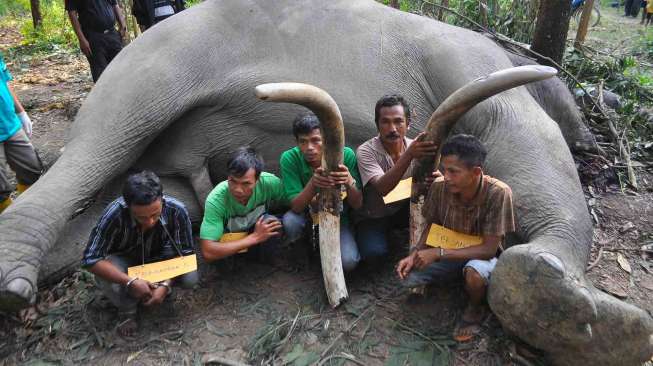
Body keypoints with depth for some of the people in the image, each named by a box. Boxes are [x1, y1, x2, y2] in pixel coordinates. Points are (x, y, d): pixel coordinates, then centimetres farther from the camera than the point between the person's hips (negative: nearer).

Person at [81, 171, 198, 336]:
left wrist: (165, 285, -33)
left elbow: (184, 253, -20)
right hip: (123, 258, -1)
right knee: (106, 281, -34)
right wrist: (130, 281, -40)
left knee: (190, 279, -23)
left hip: (158, 255, 2)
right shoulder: (114, 214, -37)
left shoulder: (176, 210, -32)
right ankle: (127, 308, 0)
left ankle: (158, 283, 10)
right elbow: (91, 259, -31)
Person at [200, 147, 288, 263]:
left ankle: (266, 265, -3)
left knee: (273, 223, -30)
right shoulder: (216, 200, -34)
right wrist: (255, 237, -37)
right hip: (230, 243, -1)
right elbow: (207, 252, -38)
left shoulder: (269, 182, -28)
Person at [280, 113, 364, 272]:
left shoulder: (346, 155, -23)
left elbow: (358, 204, -20)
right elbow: (296, 207, -26)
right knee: (290, 223, -34)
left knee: (348, 262, -23)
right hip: (306, 211, 1)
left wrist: (349, 182, -43)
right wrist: (312, 184, -47)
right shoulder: (289, 158, -23)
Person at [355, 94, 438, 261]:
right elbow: (382, 188, -39)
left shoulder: (414, 147, -11)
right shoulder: (366, 151, -24)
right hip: (373, 216, -2)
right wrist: (408, 155, -51)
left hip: (404, 210, 3)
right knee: (373, 252, -28)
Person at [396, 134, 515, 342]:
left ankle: (475, 310, -1)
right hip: (448, 251, 4)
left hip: (482, 255, -4)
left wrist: (438, 253, -30)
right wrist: (415, 254, -18)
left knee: (474, 271, -38)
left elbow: (489, 249, -26)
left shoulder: (498, 193, -30)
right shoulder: (440, 186, -20)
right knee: (408, 276, -16)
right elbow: (431, 225, -1)